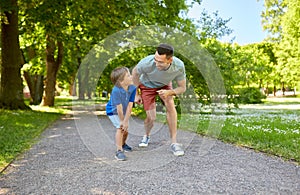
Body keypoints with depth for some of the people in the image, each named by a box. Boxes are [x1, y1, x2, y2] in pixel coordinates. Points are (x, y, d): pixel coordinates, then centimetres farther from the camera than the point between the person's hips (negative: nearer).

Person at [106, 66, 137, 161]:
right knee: (120, 128, -19)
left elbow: (129, 106, -22)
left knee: (125, 129, 11)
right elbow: (119, 108, -29)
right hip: (113, 112, -5)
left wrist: (125, 121, -22)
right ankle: (119, 151, -11)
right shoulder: (116, 91, -37)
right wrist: (122, 121, -20)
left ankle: (123, 144, 42)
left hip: (124, 112, 5)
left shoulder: (132, 88, -23)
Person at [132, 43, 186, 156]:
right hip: (147, 85, -1)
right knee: (151, 118, -8)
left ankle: (174, 142, -16)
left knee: (170, 105, -25)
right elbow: (135, 73, -14)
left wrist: (169, 92, -40)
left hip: (164, 85, 1)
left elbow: (182, 88, -19)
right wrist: (136, 94, -7)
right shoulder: (147, 63, -39)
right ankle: (146, 136, 27)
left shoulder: (179, 66, -35)